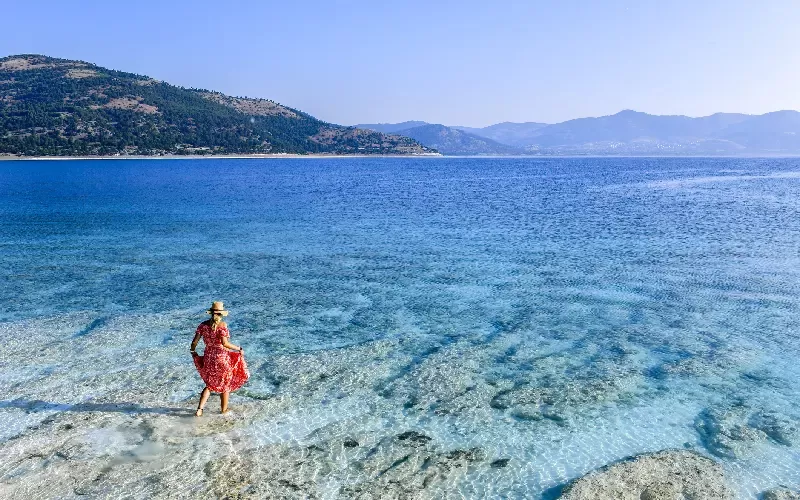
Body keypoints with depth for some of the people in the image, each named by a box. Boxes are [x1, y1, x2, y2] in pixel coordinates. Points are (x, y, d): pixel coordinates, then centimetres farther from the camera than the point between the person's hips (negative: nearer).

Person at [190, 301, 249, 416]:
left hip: (208, 357, 5)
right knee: (226, 384, 17)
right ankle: (224, 409, 29)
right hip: (222, 357, -5)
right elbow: (225, 343, -24)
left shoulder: (204, 324, -1)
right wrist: (239, 349, -13)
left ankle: (199, 409, 12)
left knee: (210, 384, 22)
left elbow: (195, 341, 0)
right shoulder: (222, 325, -16)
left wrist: (193, 351, 19)